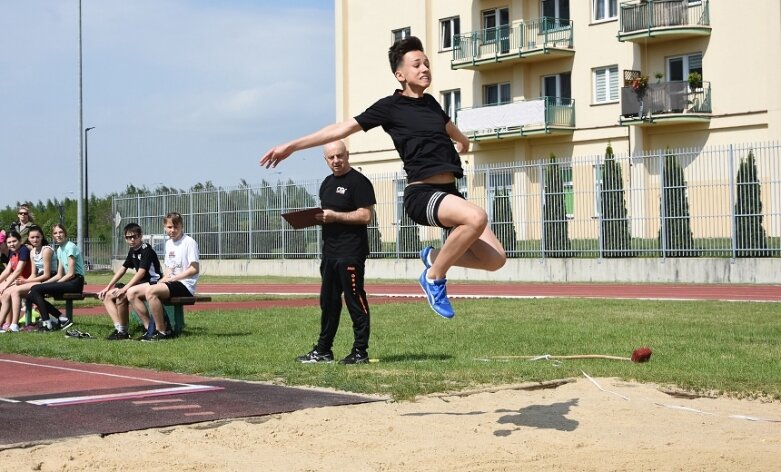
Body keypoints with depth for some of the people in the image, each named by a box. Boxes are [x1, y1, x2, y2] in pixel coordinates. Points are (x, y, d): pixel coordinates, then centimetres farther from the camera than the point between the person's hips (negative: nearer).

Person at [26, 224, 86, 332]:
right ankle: (61, 318, -7)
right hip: (67, 281, 9)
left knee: (36, 289, -19)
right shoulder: (59, 250, 17)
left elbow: (71, 274, -14)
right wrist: (44, 283, 2)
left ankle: (47, 323, -13)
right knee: (31, 295, -4)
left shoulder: (70, 247, -9)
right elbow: (59, 275, 15)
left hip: (76, 282, -9)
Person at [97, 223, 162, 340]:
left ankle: (123, 332, -15)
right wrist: (108, 287, 11)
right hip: (140, 283, 10)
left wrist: (124, 288, -26)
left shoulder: (146, 250, -13)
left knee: (121, 296, -30)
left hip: (152, 282, -10)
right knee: (107, 296, 3)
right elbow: (122, 269, 18)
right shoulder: (132, 251, 14)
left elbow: (141, 272, -21)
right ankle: (118, 329, -9)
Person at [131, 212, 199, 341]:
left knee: (150, 291, -32)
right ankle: (150, 329, -1)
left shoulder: (189, 242, -8)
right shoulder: (169, 243, 17)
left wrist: (172, 278, -15)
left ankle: (162, 332, -23)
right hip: (171, 283, 9)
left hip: (185, 285, -9)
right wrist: (164, 279, -1)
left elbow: (195, 269, -15)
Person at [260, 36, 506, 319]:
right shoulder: (391, 107, -2)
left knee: (494, 259, -5)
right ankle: (434, 277, -15)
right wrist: (292, 146, -1)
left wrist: (462, 140, 60)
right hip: (421, 194, -7)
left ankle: (435, 257, 20)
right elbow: (343, 128, -1)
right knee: (476, 217, -36)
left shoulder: (429, 103, 16)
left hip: (449, 192, 7)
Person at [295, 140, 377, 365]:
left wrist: (334, 216, -18)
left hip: (351, 253, -9)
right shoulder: (327, 183, 18)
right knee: (328, 302, 13)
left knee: (355, 301, -5)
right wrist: (318, 218, 6)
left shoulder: (358, 182, -8)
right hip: (330, 251, 9)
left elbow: (365, 216, -16)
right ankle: (323, 350, 20)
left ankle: (360, 351, 0)